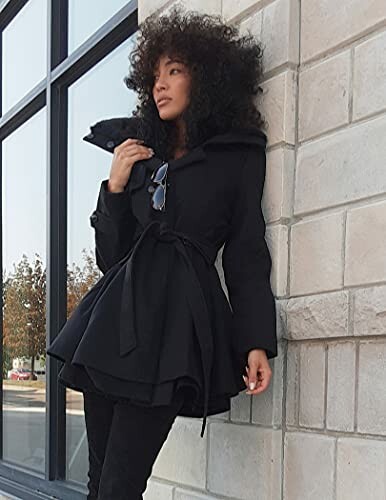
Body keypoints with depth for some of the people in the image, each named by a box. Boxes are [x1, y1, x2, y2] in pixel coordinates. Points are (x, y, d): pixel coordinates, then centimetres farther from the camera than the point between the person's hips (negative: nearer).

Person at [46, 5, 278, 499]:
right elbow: (109, 256, 16)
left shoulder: (238, 156, 8)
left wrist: (257, 342, -5)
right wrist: (115, 185, 2)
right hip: (115, 321, 5)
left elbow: (247, 254, 5)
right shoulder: (140, 155, 19)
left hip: (177, 325, -5)